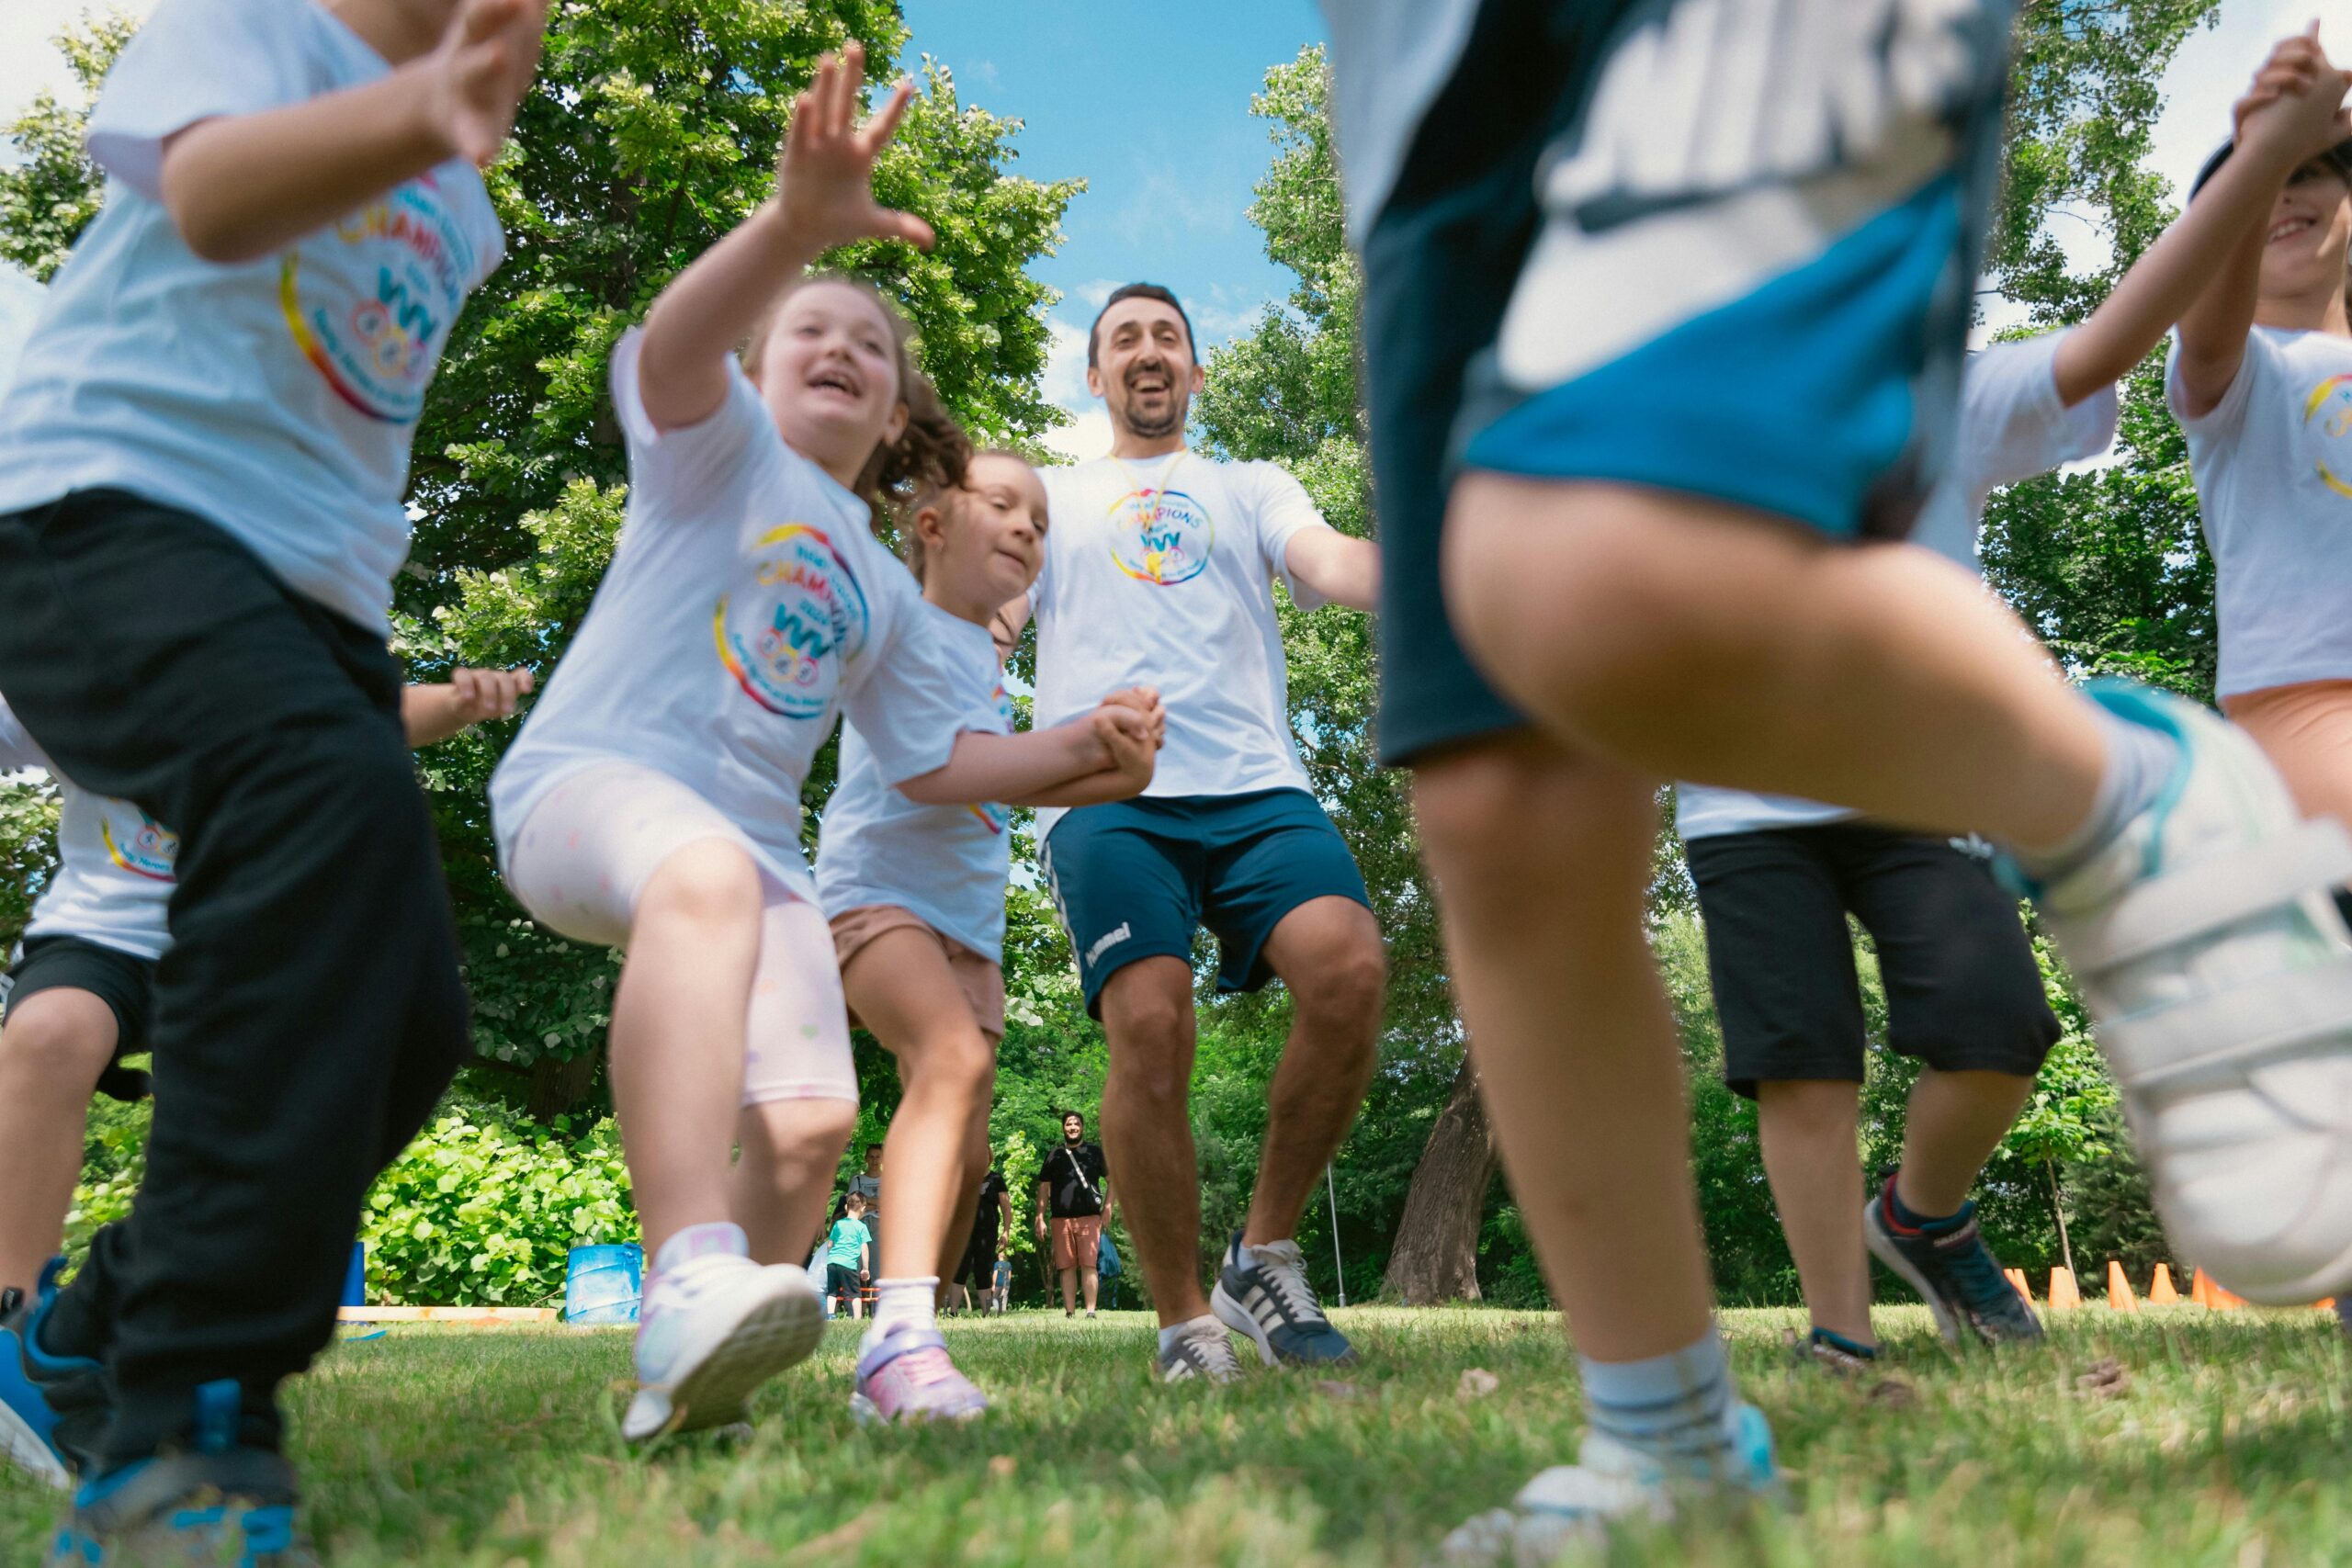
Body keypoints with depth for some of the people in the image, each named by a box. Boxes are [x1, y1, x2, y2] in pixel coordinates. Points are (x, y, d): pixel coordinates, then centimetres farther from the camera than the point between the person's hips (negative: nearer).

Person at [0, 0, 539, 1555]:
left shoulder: (462, 210, 22)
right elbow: (206, 194, -24)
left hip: (315, 592, 8)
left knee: (408, 1024, -4)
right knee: (332, 788, -37)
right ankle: (177, 1434, -34)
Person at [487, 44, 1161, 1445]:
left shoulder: (884, 590, 23)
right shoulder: (722, 445, 7)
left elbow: (935, 760, 24)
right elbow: (672, 349, -17)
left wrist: (1077, 746, 8)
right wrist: (798, 224, -36)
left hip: (753, 844, 6)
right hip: (588, 780, -6)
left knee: (810, 1127, -13)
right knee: (705, 874, -42)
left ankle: (693, 1372, 10)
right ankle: (692, 1281, -51)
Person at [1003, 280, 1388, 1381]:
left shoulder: (1252, 489, 27)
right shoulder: (1050, 496, 27)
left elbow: (1334, 566, 7)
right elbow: (986, 616, 14)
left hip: (1254, 785, 1)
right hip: (1104, 793, -1)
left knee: (1350, 969, -25)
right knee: (1148, 1025, -22)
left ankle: (1264, 1256, -4)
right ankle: (1185, 1322, -4)